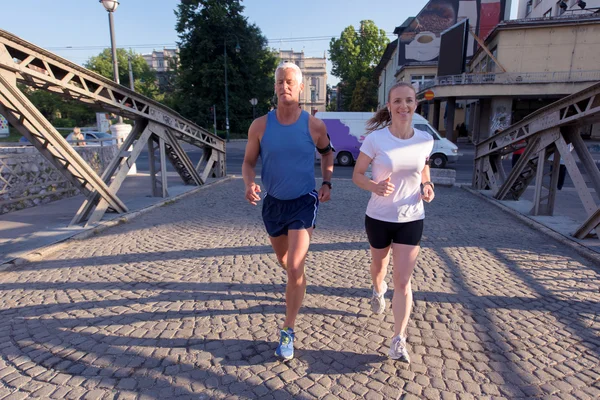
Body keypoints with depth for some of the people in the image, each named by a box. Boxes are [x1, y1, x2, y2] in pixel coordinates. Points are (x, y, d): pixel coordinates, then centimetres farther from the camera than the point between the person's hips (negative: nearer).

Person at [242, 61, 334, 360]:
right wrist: (249, 184, -22)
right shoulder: (260, 126, -8)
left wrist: (327, 183, -2)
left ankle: (288, 332, 7)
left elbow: (327, 153, 11)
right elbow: (248, 162, 0)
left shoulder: (314, 126, -9)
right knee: (283, 259, 22)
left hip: (304, 202, -3)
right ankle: (296, 284, 59)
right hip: (273, 202, 3)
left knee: (294, 268, -12)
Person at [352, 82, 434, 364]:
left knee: (403, 281, -3)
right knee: (379, 265, 23)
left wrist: (427, 187, -6)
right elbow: (357, 174, -8)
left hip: (411, 219, 1)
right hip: (378, 217, -1)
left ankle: (398, 341, 10)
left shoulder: (425, 140, -5)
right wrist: (375, 187, -28)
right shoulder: (375, 139, -14)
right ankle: (378, 290, 59)